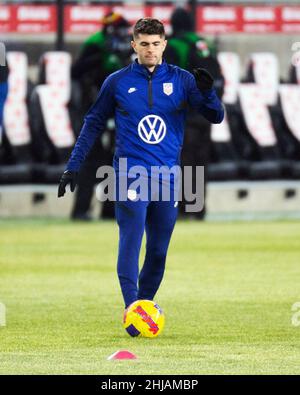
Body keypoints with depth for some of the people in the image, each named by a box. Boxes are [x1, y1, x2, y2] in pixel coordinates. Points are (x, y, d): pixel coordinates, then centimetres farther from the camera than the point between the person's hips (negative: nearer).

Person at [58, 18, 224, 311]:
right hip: (130, 175, -2)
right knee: (130, 244, -14)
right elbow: (93, 124, 12)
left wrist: (207, 92, -19)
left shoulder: (181, 80, 5)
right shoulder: (117, 82, 3)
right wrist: (73, 166, 7)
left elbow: (216, 117, 3)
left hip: (168, 177, 2)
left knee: (158, 251, 6)